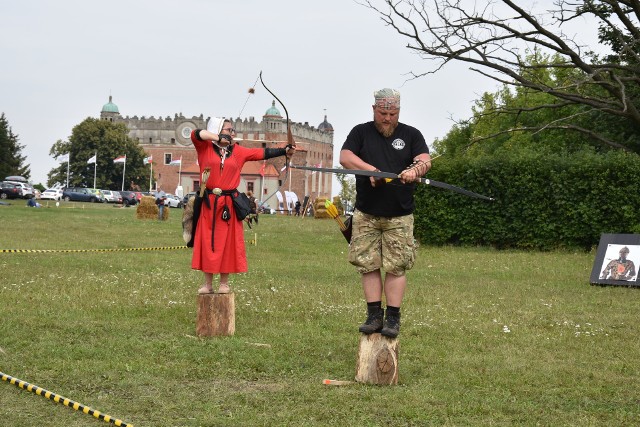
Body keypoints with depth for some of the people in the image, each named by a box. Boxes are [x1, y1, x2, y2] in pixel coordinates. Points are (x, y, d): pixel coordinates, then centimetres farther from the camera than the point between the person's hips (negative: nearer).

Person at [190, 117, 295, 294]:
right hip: (209, 202, -2)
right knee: (207, 242, 2)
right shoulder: (205, 148, 2)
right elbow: (195, 133, -14)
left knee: (227, 242, 2)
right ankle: (208, 283, 10)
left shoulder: (238, 151, 8)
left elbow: (262, 153, 4)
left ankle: (224, 283, 12)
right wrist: (218, 138, -19)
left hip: (229, 203, 2)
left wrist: (284, 151, -6)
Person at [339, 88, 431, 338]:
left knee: (396, 267, -4)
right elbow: (345, 157, -6)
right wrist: (369, 169, -23)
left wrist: (415, 170, -30)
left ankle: (393, 318, 0)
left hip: (399, 216, -1)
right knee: (368, 266, -1)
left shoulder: (411, 135, 9)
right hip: (366, 215, 1)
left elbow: (425, 160, -5)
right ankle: (374, 315, 5)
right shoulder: (361, 133, 8)